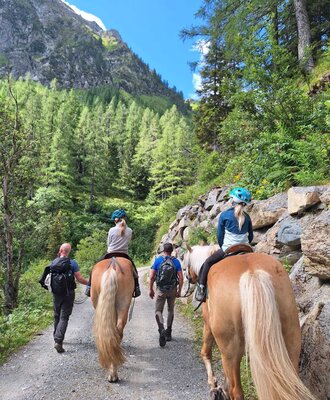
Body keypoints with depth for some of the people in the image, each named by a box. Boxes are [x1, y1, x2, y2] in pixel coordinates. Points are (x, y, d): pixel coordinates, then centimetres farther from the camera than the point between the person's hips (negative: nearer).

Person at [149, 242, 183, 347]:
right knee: (170, 310, 19)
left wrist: (150, 289, 5)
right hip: (173, 290, 2)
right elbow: (181, 278, -6)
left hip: (161, 289, -2)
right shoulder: (176, 261, -2)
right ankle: (168, 333, 25)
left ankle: (162, 329, -20)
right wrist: (179, 291, 5)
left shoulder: (158, 260, -4)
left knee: (158, 311, 5)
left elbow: (152, 277, -6)